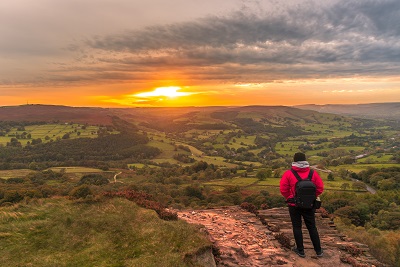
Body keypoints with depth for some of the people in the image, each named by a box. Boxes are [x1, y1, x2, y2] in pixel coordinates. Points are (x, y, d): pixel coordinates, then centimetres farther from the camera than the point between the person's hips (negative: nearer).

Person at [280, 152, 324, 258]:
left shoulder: (288, 174, -13)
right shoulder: (313, 173, -6)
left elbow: (283, 189, -12)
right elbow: (320, 188, -3)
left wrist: (289, 198, 4)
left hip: (294, 205, -2)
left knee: (297, 227, 12)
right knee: (312, 227, 16)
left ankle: (300, 250, 20)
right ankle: (318, 250, 24)